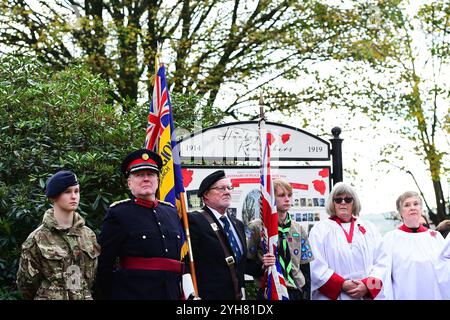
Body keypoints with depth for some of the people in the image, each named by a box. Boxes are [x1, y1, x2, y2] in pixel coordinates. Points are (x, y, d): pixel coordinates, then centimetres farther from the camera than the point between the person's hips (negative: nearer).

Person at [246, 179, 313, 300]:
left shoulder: (298, 229, 9)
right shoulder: (256, 227, -4)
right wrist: (262, 266, -20)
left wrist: (306, 295, 2)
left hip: (297, 292, 4)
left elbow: (305, 269, 10)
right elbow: (246, 265, -2)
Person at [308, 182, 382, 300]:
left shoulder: (370, 228, 12)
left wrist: (368, 285, -14)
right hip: (334, 295, -2)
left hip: (367, 295, 2)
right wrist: (342, 285, -16)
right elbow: (316, 267, -7)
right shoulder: (320, 229, 4)